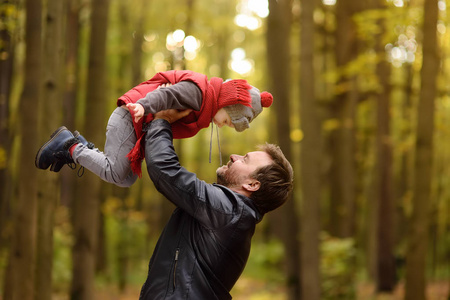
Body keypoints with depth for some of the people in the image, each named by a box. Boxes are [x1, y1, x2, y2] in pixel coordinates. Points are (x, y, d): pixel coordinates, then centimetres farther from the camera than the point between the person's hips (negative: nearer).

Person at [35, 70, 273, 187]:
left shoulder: (206, 105, 12)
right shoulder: (199, 91, -20)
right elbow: (167, 95, -31)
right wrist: (143, 106, -45)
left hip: (140, 126, 11)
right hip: (130, 118, -11)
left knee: (127, 179, 12)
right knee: (115, 173, -14)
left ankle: (80, 146, 16)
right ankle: (70, 146, 0)